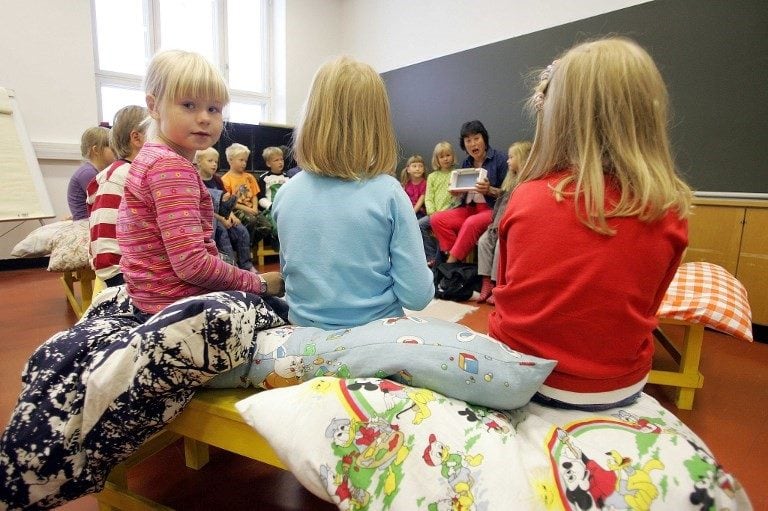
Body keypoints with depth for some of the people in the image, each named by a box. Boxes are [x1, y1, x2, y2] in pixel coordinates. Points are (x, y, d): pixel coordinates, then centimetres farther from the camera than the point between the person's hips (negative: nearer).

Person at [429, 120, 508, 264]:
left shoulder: (499, 159, -5)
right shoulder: (466, 163, 13)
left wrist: (489, 190, -23)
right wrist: (457, 192, -3)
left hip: (493, 209, -6)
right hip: (470, 208, 6)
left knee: (471, 223, -36)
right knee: (437, 219, -16)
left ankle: (451, 262, -22)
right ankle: (454, 257, -18)